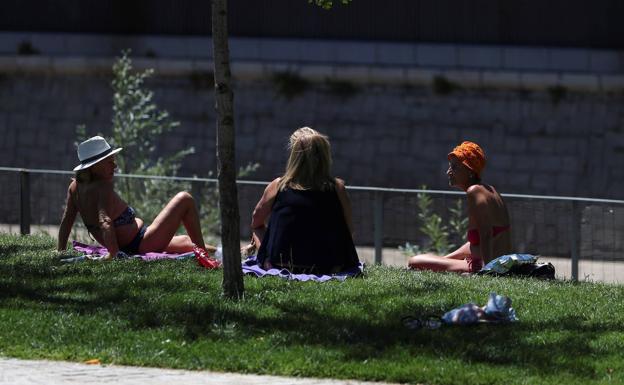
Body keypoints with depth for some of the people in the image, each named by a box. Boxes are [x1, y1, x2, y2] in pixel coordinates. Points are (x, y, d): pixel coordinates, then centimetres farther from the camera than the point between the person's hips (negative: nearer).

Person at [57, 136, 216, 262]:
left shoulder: (76, 186, 1)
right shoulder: (103, 188, -23)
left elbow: (66, 220, 4)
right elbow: (105, 222, -35)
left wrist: (60, 252, 8)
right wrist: (113, 254, -40)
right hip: (142, 245, -10)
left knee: (189, 241, 27)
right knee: (185, 200, 0)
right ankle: (202, 254, 9)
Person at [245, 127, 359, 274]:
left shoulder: (277, 186, -4)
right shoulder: (337, 188, -5)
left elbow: (255, 222, 13)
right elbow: (349, 231, 0)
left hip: (279, 266, 1)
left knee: (258, 230, 29)